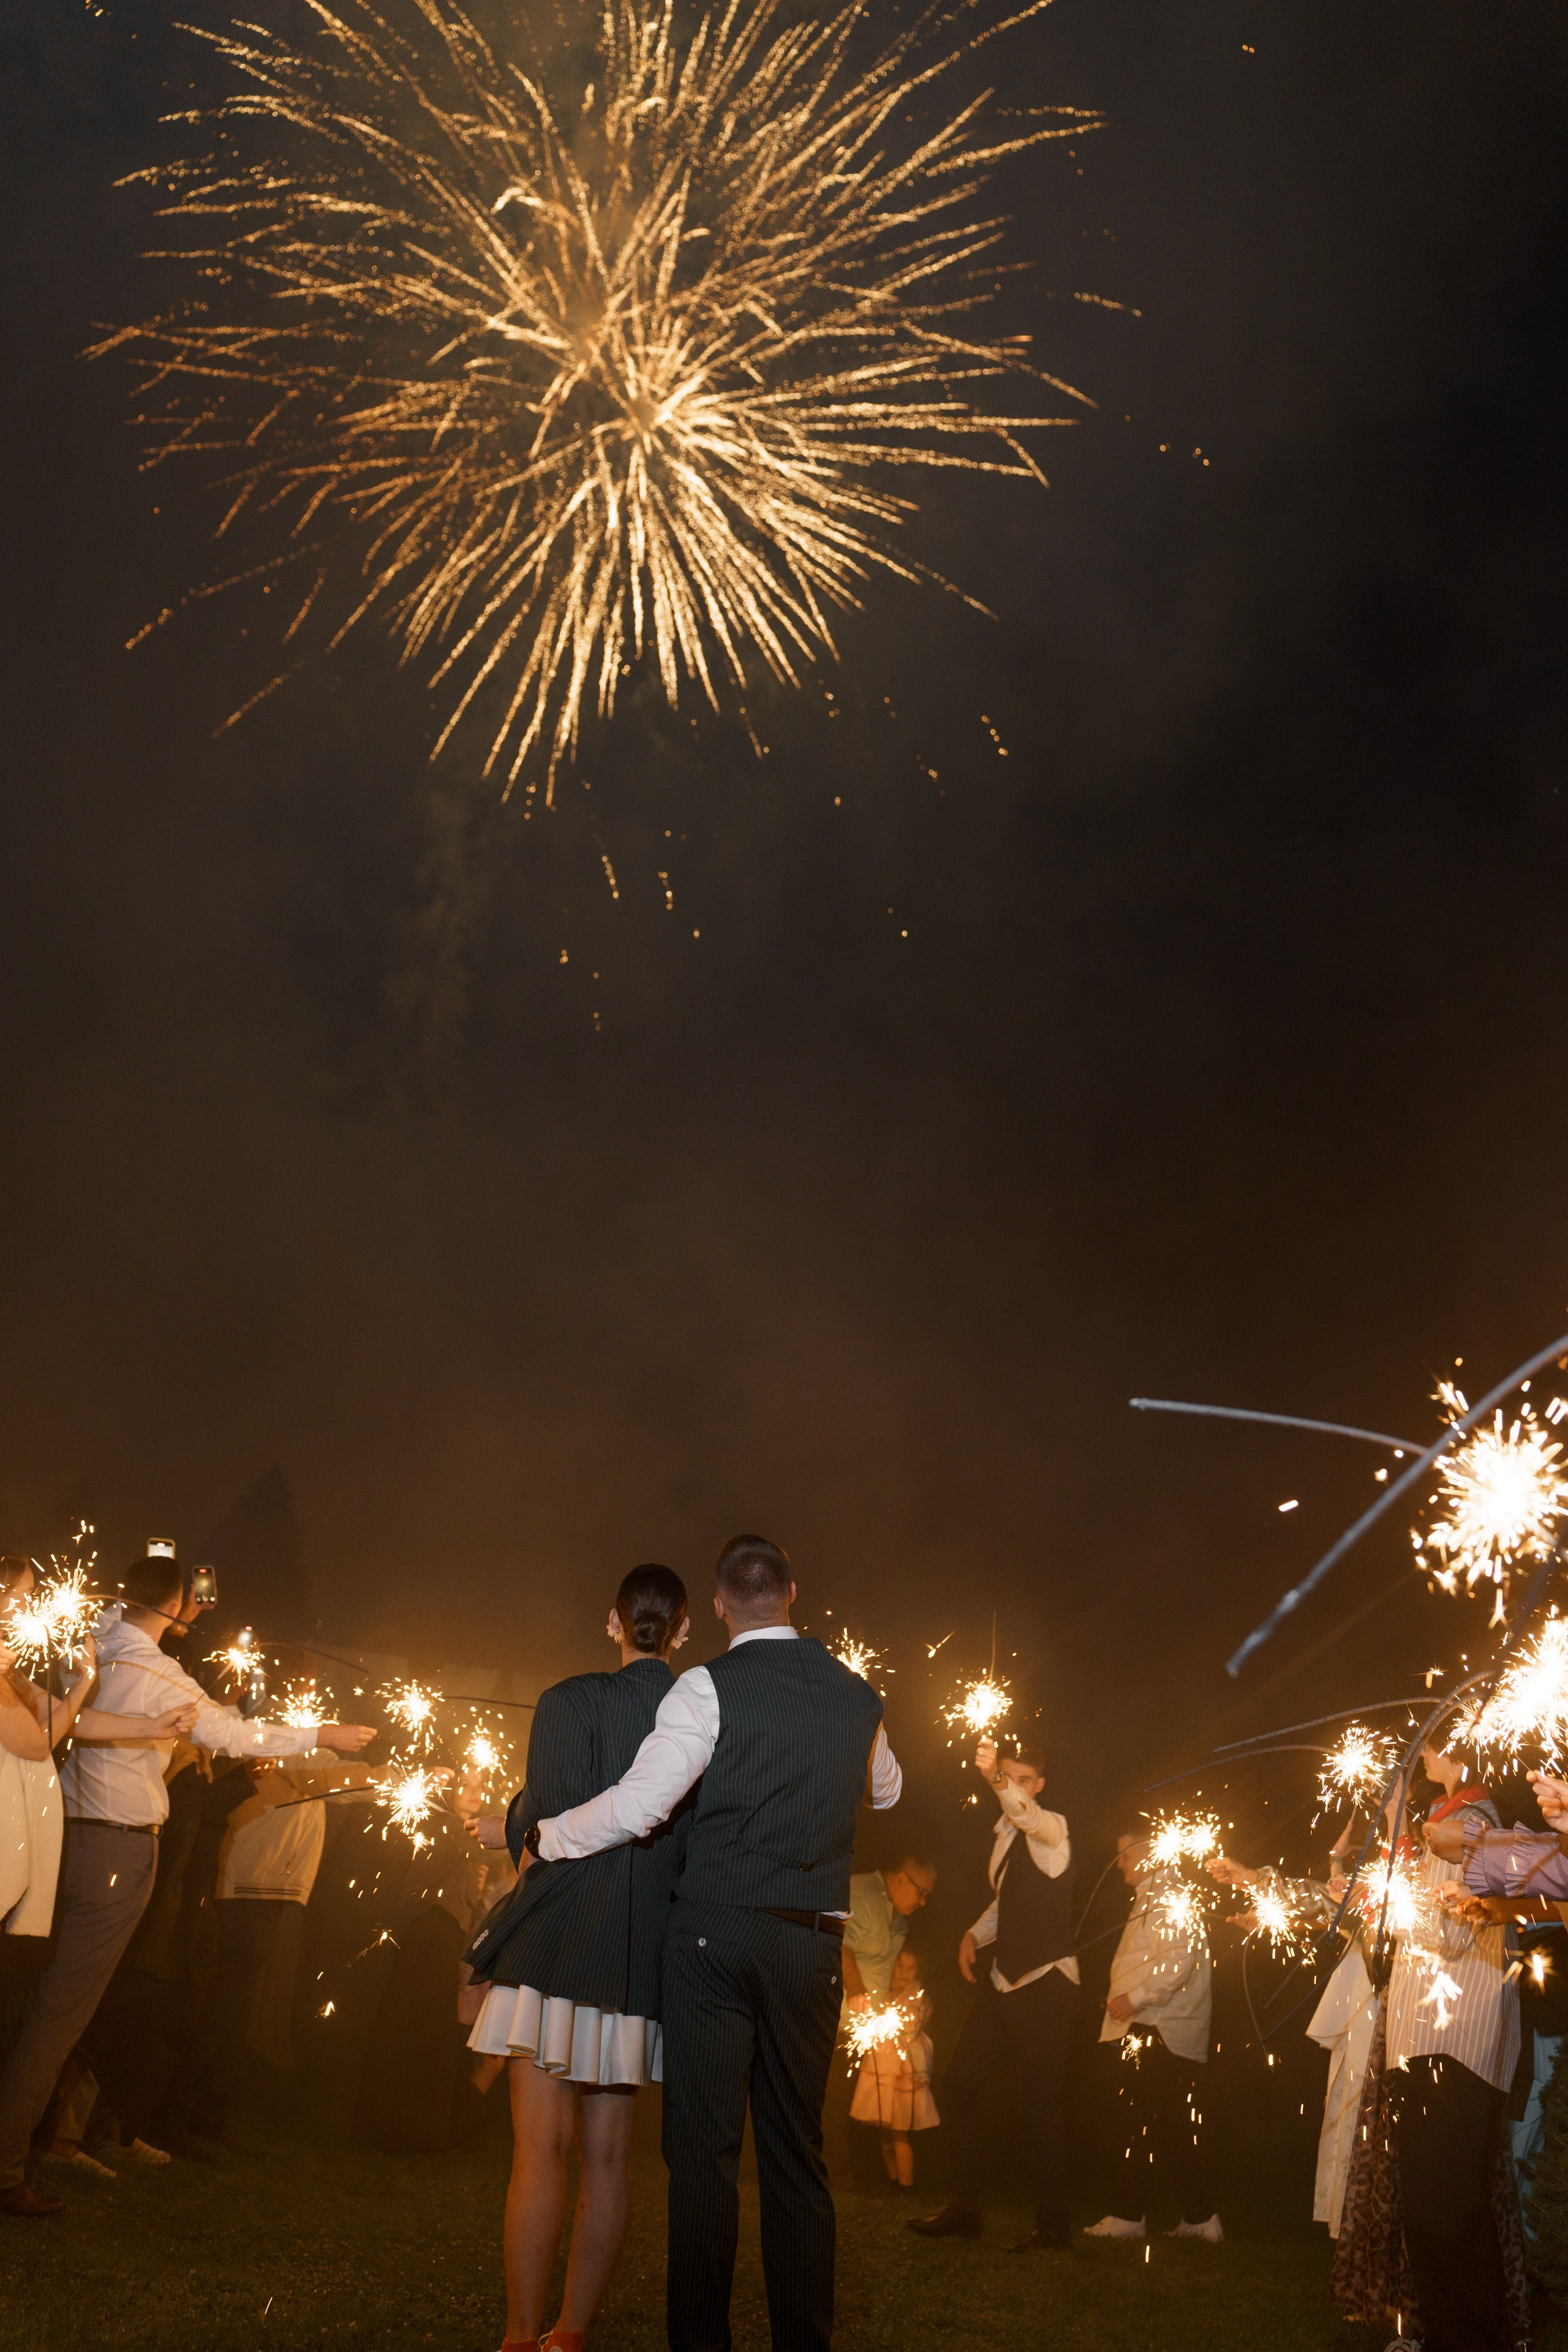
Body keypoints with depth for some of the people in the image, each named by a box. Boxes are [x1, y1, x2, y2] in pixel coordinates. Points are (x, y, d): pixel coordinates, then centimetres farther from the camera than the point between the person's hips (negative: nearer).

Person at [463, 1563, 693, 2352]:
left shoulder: (571, 1701, -9)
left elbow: (557, 1816, -17)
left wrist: (512, 1826, 4)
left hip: (558, 1949, -4)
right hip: (642, 1960, 4)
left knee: (540, 2149, 0)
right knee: (607, 2155, 13)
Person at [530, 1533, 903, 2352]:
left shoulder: (710, 1687, -7)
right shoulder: (856, 1695, 8)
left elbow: (638, 1807, -11)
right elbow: (885, 1790, 28)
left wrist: (543, 1837, 4)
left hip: (715, 1931, -4)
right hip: (812, 1945, 4)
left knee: (704, 2151, 2)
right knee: (797, 2156, 12)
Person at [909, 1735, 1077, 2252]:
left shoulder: (1050, 1829, -11)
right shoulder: (1004, 1832, 12)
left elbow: (1027, 1813, -38)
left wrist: (995, 1778, -57)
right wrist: (975, 1935, 8)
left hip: (1047, 1987, -8)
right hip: (1005, 1984, 8)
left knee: (1039, 2109, -5)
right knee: (961, 2083, 8)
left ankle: (1053, 2225, 11)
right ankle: (965, 2209, 20)